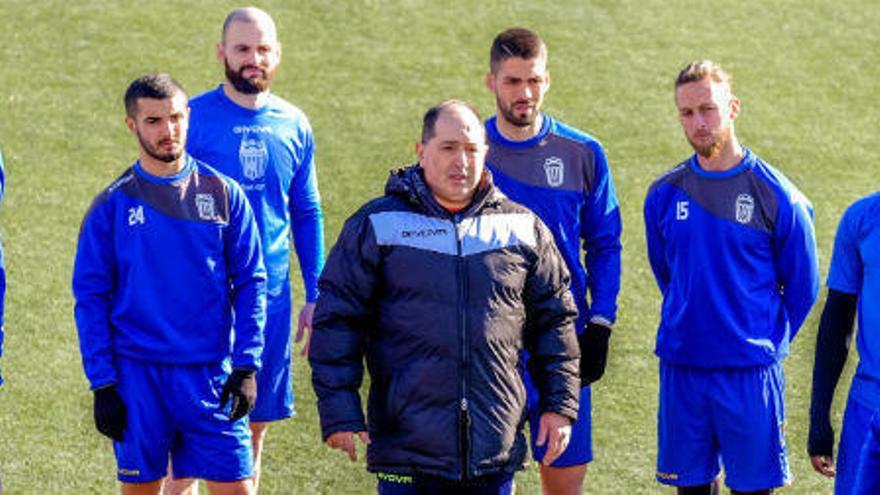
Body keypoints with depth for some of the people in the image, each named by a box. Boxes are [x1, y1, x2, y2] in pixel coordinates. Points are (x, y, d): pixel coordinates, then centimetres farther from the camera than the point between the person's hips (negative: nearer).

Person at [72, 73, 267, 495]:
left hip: (212, 373, 0)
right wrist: (102, 384, -5)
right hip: (138, 377, 0)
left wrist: (246, 366, -4)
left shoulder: (224, 195, 4)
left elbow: (250, 284, 5)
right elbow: (90, 298, 2)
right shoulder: (112, 206, 1)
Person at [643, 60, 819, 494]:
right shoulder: (664, 194, 3)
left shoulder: (776, 195, -6)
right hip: (681, 369, 3)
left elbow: (802, 286, 3)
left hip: (750, 373, -3)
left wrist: (769, 342, 4)